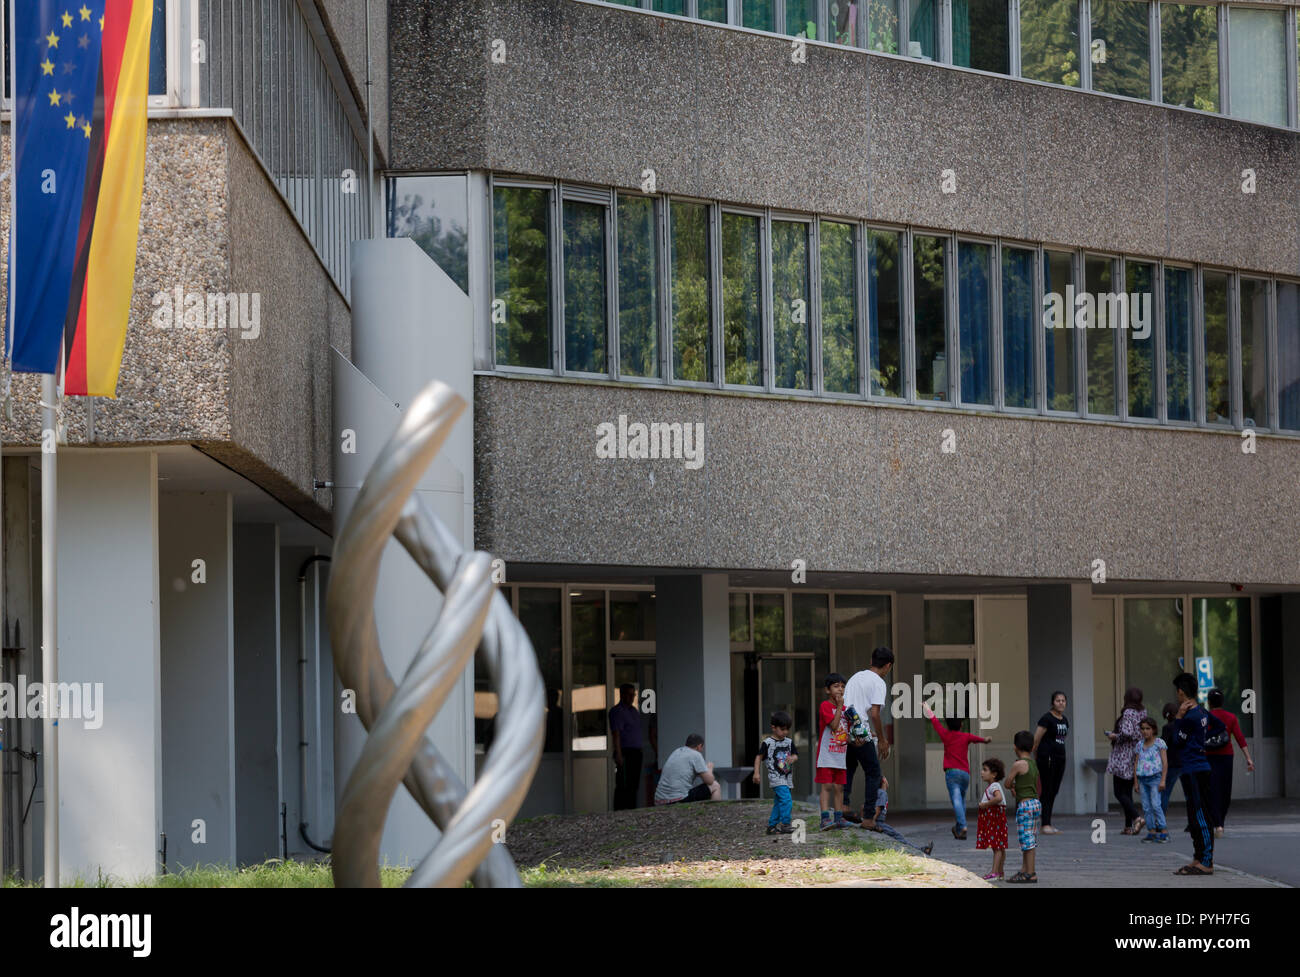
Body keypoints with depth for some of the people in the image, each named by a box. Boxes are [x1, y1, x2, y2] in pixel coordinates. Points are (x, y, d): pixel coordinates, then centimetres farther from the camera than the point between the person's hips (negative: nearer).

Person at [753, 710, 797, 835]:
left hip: (787, 777, 6)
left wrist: (793, 758, -15)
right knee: (786, 800, -19)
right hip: (776, 777, -6)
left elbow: (795, 755, 10)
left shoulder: (789, 742, 10)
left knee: (778, 803, 11)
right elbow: (759, 757, -3)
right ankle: (785, 825, -14)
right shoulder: (767, 743, -7)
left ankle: (771, 826, 19)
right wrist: (756, 772, -11)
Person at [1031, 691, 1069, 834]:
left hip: (1060, 758, 8)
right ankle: (1045, 826, -8)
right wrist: (1036, 756, 2)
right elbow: (1036, 739, -9)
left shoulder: (1064, 720, 15)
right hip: (1047, 758, -8)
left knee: (1054, 792, 9)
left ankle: (1048, 825, 14)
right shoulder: (1047, 718, -10)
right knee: (1047, 791, -7)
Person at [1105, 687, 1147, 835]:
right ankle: (1128, 826, 10)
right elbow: (1142, 733, 12)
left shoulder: (1128, 713, -14)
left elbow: (1127, 733, -25)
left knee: (1120, 792, -3)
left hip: (1124, 758, -8)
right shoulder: (1143, 713, 9)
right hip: (1137, 756, 8)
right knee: (1127, 792, 13)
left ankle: (1137, 817, -21)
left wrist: (1114, 736, -7)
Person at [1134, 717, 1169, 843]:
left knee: (1156, 805, -13)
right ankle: (1151, 831, 7)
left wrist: (1162, 780, -11)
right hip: (1143, 779, 5)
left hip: (1155, 777, -5)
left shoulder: (1159, 743, -3)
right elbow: (1136, 764, 15)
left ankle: (1163, 831, -9)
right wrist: (1136, 782, 10)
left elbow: (1165, 763, -5)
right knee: (1146, 807, 2)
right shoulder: (1140, 745, 12)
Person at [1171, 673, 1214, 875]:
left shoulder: (1190, 717, -17)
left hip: (1194, 772, -10)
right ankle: (1199, 859, 19)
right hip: (1199, 769, 10)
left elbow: (1178, 740, -7)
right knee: (1195, 818, 15)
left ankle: (1206, 863, -8)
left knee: (1201, 817, -8)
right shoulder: (1201, 712, 10)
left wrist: (1179, 716, -7)